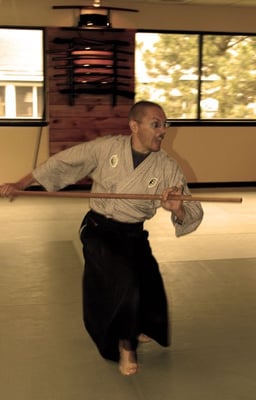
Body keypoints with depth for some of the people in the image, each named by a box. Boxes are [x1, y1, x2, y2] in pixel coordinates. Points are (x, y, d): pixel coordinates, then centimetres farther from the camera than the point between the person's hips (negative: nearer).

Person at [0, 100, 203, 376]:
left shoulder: (167, 168, -9)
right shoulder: (106, 148, -10)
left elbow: (193, 216, -8)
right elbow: (63, 163, -1)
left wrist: (178, 209, -33)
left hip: (133, 237, 3)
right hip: (98, 230, -2)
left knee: (149, 296, 4)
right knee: (126, 277, -28)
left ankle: (136, 330, 44)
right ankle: (126, 343, -1)